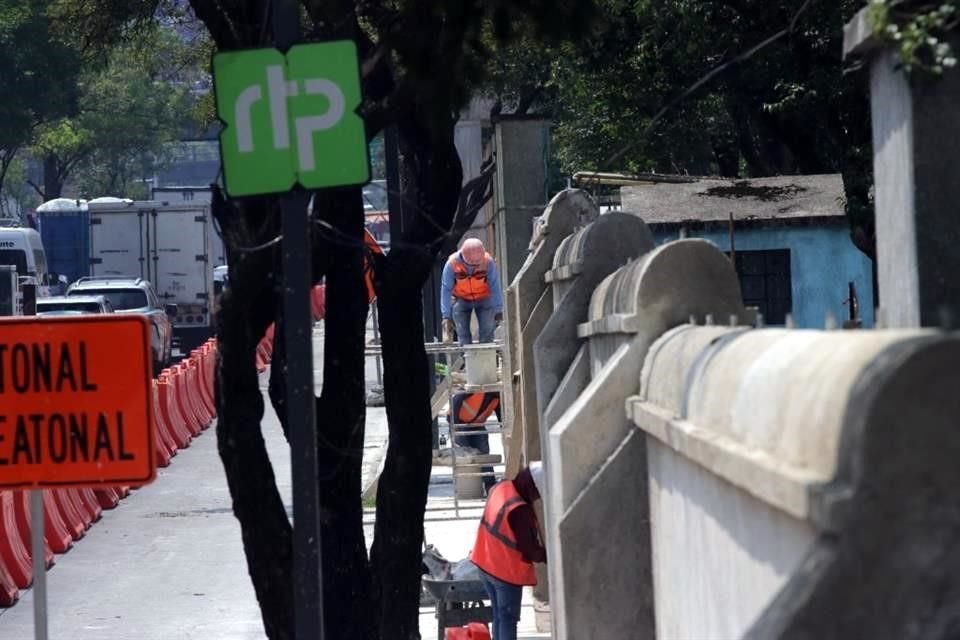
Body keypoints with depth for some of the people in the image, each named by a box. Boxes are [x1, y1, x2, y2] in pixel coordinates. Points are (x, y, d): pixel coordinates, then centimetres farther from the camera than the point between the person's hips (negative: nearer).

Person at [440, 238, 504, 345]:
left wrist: (498, 310, -20)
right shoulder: (452, 264, -25)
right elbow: (446, 290, -20)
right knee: (464, 336, -5)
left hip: (484, 299, 0)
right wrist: (446, 316, -22)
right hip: (461, 300, 0)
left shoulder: (488, 262, -25)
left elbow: (495, 287, -19)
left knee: (487, 334, -6)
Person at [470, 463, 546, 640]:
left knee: (499, 615, 18)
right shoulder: (520, 510, -30)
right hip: (507, 572, -8)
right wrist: (548, 555, -6)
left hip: (486, 564, 8)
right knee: (508, 619, 2)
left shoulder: (500, 488, -4)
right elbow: (530, 549, -23)